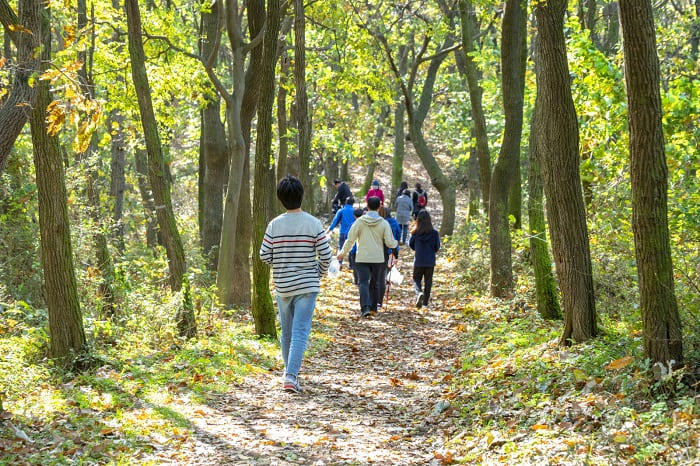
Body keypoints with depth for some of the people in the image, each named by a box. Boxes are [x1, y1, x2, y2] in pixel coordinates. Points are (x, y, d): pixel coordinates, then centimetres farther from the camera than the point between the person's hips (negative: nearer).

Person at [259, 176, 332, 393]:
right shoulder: (314, 224, -8)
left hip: (283, 285, 2)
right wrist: (320, 272, 12)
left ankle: (291, 373, 30)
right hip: (307, 285, -2)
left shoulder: (274, 225, -5)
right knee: (300, 332, -4)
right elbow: (326, 255, -8)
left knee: (287, 332, 16)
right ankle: (291, 375, -16)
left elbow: (264, 256, -4)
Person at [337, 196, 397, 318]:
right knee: (374, 283, 16)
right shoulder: (384, 223, -3)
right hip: (378, 258, 2)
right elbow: (390, 243, -4)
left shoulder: (360, 221, -5)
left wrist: (342, 252, 14)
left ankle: (365, 307, -21)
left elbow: (350, 239, -1)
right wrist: (395, 243, 21)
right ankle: (373, 307, 23)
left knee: (363, 282, -4)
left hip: (362, 258, -2)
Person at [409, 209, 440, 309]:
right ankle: (425, 301, 12)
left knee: (416, 279, 11)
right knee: (428, 281, 12)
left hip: (418, 261, -1)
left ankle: (419, 293, -17)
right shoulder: (434, 232, -9)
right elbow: (437, 247, -1)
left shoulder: (415, 232, -10)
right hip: (430, 261, 1)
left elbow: (411, 245, 3)